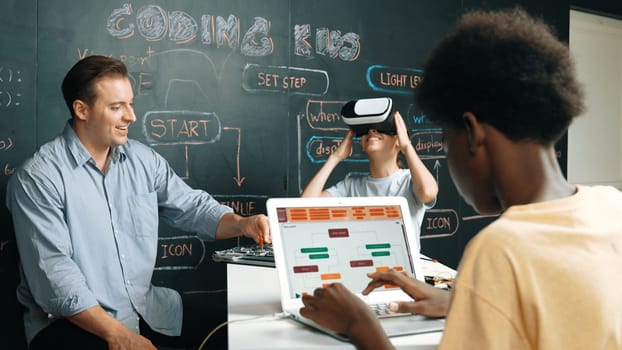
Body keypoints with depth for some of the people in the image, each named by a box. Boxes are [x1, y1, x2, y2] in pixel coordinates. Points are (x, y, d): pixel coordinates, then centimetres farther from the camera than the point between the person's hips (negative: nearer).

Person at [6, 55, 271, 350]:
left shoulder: (144, 159, 7)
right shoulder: (38, 178, -13)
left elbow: (192, 207, 11)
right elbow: (53, 272, -19)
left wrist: (241, 224, -10)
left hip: (146, 306, 6)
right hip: (75, 320, -5)